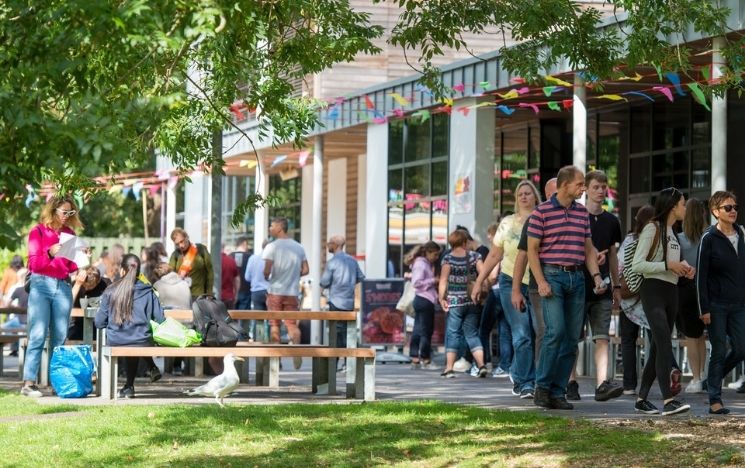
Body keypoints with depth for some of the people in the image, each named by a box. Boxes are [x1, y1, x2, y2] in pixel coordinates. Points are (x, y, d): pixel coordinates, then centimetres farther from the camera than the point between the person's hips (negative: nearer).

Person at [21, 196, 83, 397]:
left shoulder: (69, 233, 14)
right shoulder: (38, 231, 2)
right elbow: (34, 263, -4)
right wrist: (50, 253, -19)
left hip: (63, 286, 4)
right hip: (41, 284, -4)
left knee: (60, 337, 1)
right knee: (38, 335, -11)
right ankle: (29, 382, -13)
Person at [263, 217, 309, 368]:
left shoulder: (272, 247, -8)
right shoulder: (298, 247, 7)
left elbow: (267, 270, -15)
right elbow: (305, 270, 7)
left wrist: (266, 277, 7)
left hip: (275, 291, -3)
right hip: (292, 292, 3)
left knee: (274, 325, 6)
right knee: (292, 324, 3)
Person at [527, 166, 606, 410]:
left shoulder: (582, 212, 14)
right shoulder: (541, 212, -3)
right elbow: (532, 250, -4)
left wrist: (596, 276, 4)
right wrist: (541, 282, -12)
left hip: (577, 278, 6)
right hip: (552, 276, -6)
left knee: (572, 338, 2)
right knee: (556, 330, -19)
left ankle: (558, 392, 7)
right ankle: (542, 387, -8)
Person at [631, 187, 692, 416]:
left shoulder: (672, 233, 18)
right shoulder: (652, 229, -8)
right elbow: (637, 265, -15)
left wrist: (683, 267, 5)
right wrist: (668, 265, -18)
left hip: (671, 292, 9)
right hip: (654, 291, -9)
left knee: (658, 348, 8)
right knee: (664, 344, -18)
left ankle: (642, 399, 14)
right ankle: (668, 400, -25)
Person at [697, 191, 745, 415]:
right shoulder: (709, 238, -6)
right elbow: (701, 276, -7)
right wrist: (704, 308, -12)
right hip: (717, 304, -5)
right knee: (719, 351, -3)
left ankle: (713, 379, 25)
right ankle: (715, 400, 5)